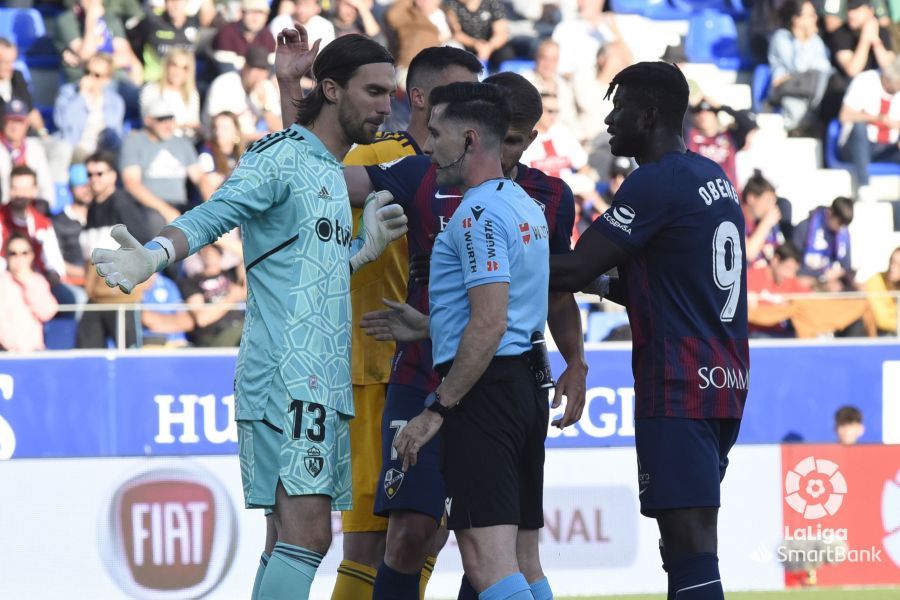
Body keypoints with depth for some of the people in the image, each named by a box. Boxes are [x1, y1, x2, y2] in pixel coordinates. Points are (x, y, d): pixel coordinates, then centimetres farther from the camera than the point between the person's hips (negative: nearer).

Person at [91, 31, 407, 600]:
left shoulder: (334, 173, 21)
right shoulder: (281, 155, -7)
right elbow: (214, 215, -19)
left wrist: (369, 246, 6)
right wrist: (152, 256, -37)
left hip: (324, 382, 9)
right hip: (286, 375, -9)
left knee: (290, 540, 8)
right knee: (306, 533, -18)